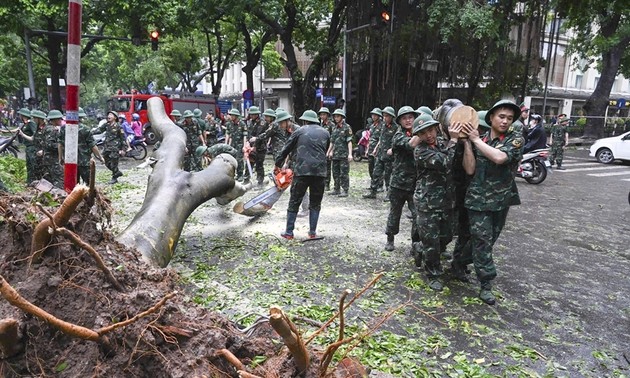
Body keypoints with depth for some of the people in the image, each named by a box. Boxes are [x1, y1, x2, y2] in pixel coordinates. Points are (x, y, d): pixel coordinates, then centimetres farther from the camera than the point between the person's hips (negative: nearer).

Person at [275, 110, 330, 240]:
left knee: (294, 202, 7)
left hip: (302, 171, -2)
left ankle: (289, 232, 9)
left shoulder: (300, 131, 9)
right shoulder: (325, 133, 15)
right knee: (315, 204, 14)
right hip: (320, 172, 2)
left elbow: (285, 150, 13)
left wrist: (278, 165, 25)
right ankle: (313, 232, 15)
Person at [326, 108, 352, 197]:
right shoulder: (334, 128, 14)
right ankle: (336, 190, 20)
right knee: (335, 173, 11)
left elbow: (349, 141, -10)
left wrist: (350, 154, -16)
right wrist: (328, 152, 19)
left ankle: (345, 191, 0)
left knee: (344, 173, -5)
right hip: (335, 155, 7)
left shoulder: (347, 127, -5)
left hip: (344, 155, -7)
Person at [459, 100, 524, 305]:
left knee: (489, 239, 15)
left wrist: (476, 139, -17)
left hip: (502, 198, 1)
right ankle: (486, 284, 3)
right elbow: (470, 169, -8)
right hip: (479, 197, -1)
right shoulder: (479, 139, 2)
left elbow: (500, 157, -25)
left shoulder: (516, 139, -4)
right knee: (482, 239, -5)